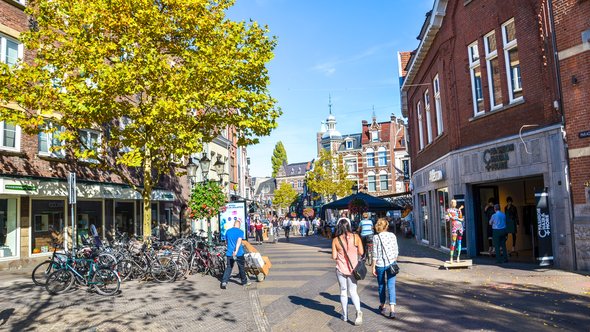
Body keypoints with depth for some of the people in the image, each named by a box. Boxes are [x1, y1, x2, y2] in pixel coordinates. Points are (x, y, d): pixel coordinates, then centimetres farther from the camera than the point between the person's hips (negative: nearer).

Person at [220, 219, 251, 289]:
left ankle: (224, 282, -11)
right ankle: (244, 282, 24)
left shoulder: (228, 231, 8)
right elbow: (239, 241, -21)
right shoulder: (240, 231, -6)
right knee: (242, 268, 12)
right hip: (239, 253, -3)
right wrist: (236, 251, -29)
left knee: (228, 268, 4)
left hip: (229, 253, 3)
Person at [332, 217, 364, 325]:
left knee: (343, 291, 15)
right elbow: (361, 252, -6)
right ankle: (358, 310, -12)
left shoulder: (335, 240, -12)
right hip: (353, 268, 1)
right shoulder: (355, 237, -9)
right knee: (353, 291, 12)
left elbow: (334, 257, -9)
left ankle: (345, 315, 23)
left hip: (341, 269, -1)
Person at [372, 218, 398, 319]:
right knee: (391, 286, -1)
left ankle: (382, 306, 32)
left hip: (380, 264, -1)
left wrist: (373, 267, -1)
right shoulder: (392, 235, 0)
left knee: (381, 285, 16)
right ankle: (392, 310, -11)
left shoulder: (376, 237, -8)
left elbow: (375, 254, -8)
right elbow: (396, 251, 5)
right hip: (391, 264, 1)